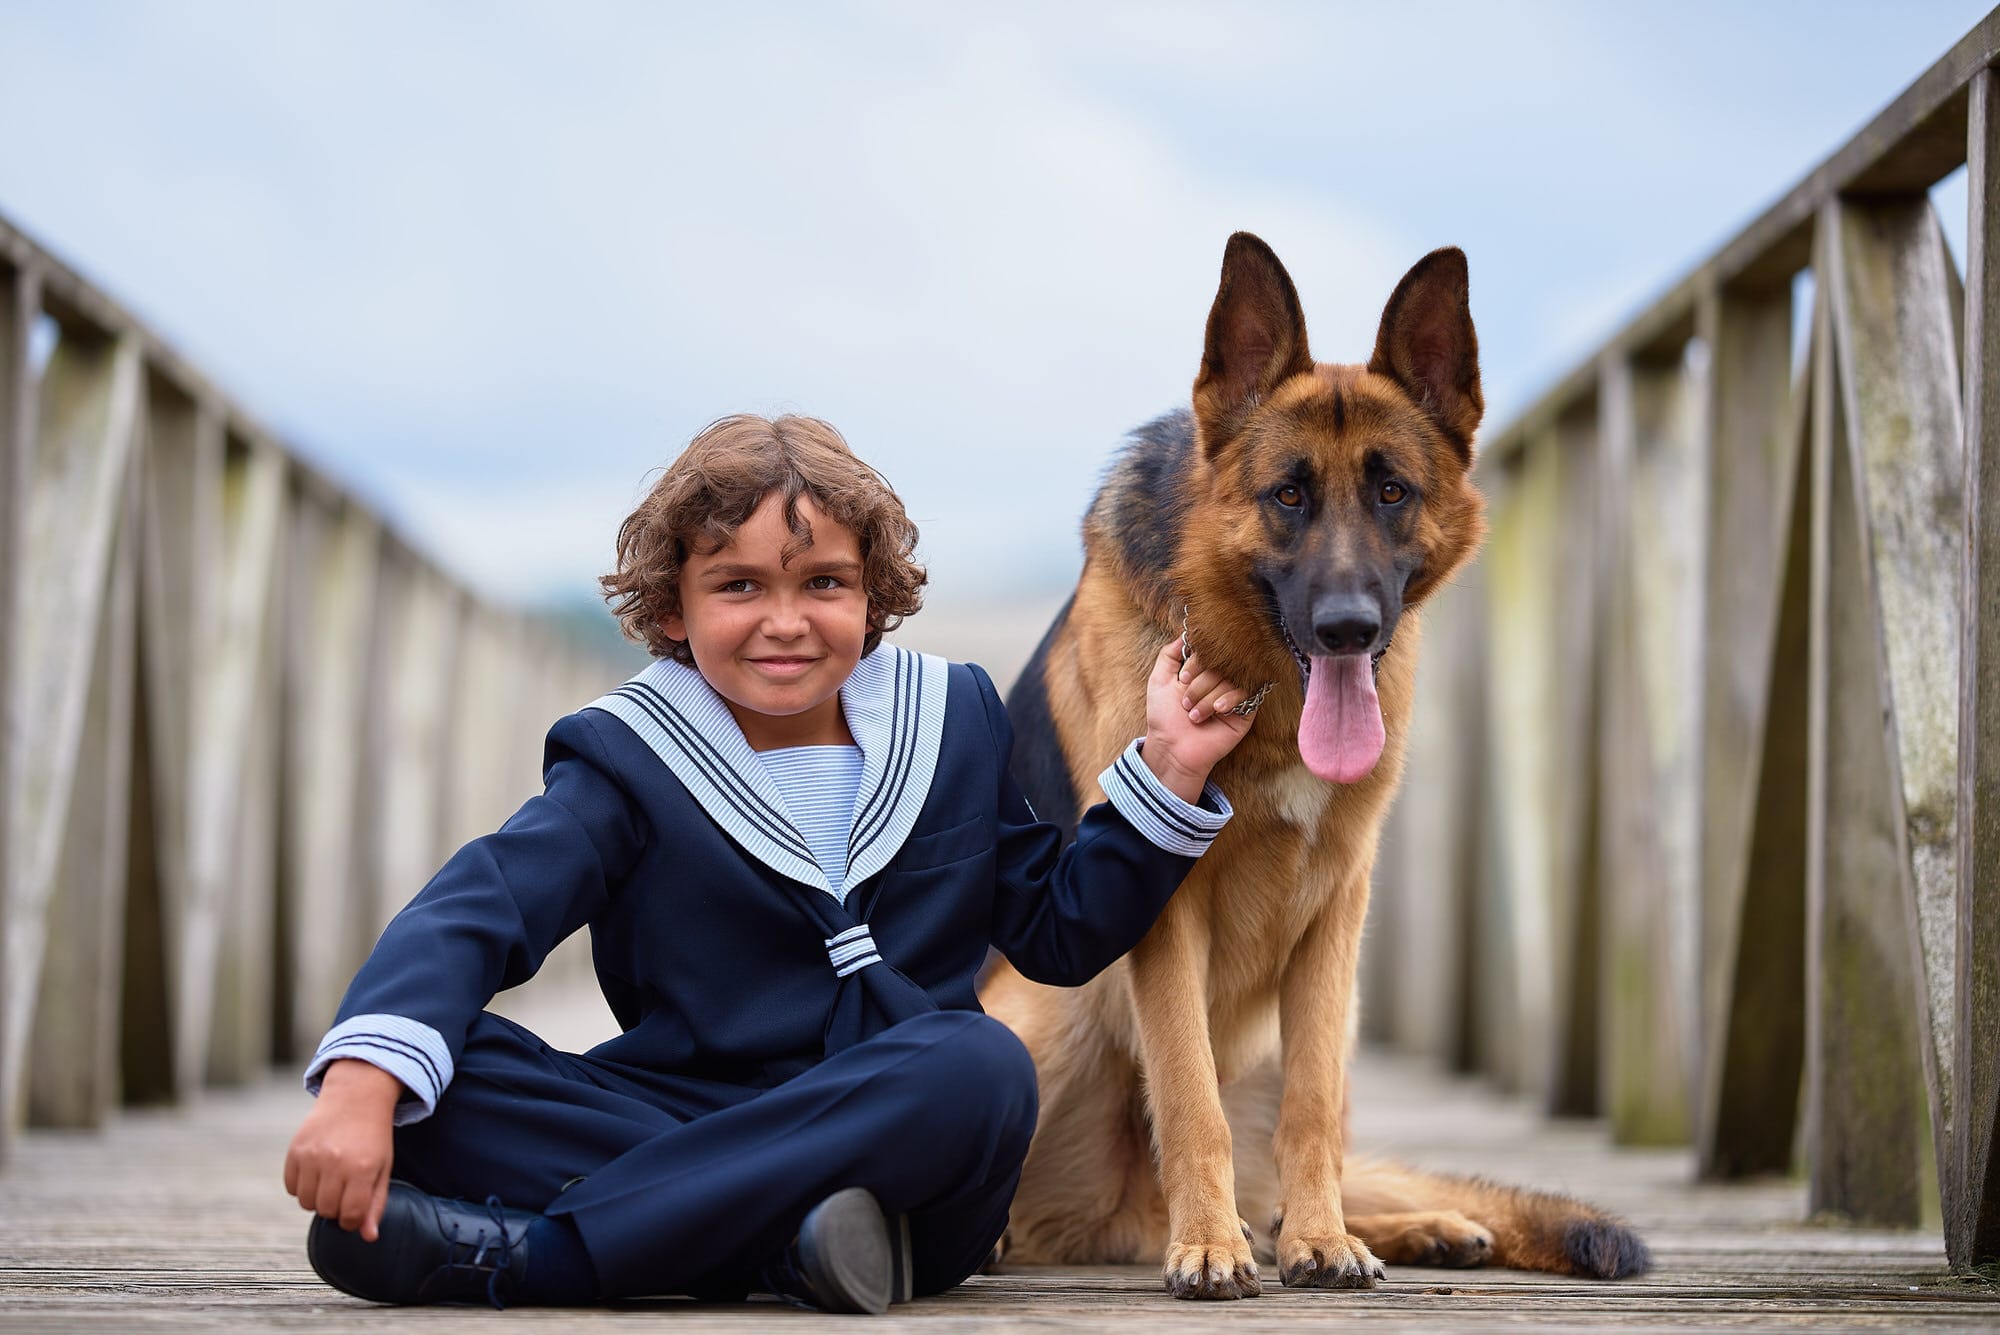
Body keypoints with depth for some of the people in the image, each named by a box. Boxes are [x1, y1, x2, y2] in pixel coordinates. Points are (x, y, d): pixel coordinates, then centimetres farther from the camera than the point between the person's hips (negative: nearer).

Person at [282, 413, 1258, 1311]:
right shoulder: (629, 760, 3)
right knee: (442, 1068, -23)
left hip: (909, 1152, 1)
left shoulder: (954, 721, 12)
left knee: (979, 1065, -35)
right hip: (689, 1116, -1)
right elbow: (476, 912, -12)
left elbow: (1059, 932, 17)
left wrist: (1167, 770, 3)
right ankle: (777, 1242, -38)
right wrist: (363, 1084, -30)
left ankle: (520, 1253, -35)